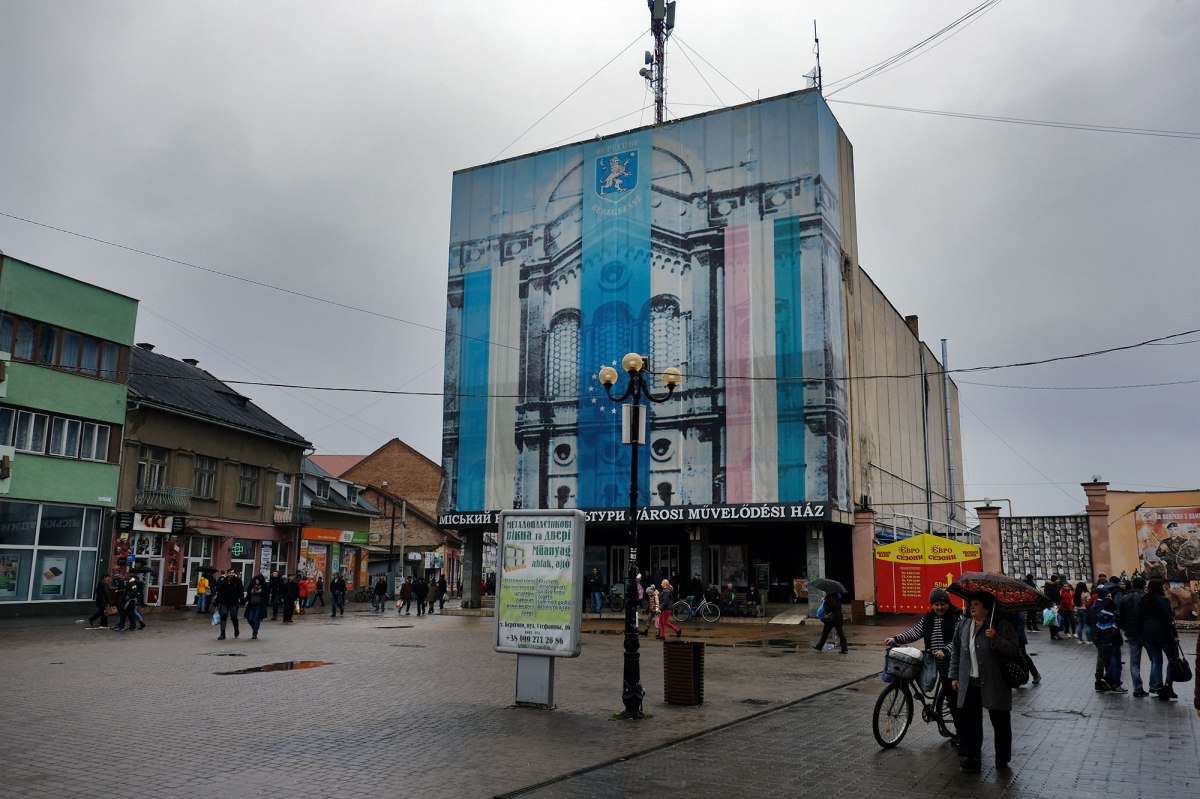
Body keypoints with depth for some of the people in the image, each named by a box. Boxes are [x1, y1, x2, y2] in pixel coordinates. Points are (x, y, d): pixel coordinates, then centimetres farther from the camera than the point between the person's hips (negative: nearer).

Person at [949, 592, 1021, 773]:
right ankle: (973, 758, 7)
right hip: (970, 683, 4)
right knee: (968, 719, 0)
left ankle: (1002, 759, 25)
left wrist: (996, 639, -29)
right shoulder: (964, 626, 6)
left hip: (995, 684, -4)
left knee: (1000, 722, 9)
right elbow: (955, 651, 15)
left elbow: (1014, 651, -15)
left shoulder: (1001, 626, -9)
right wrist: (954, 676, 12)